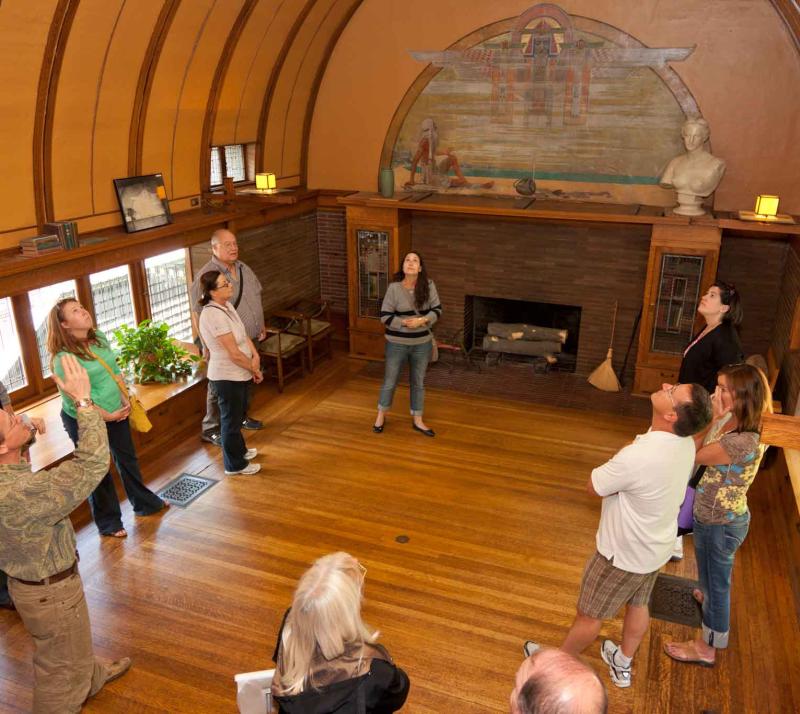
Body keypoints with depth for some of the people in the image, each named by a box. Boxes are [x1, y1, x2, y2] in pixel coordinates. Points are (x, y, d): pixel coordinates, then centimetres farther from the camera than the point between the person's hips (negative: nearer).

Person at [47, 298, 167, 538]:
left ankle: (144, 503, 42)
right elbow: (74, 399, -22)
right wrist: (107, 416, -16)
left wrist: (125, 400, -1)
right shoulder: (64, 357, -24)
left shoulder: (99, 337, -2)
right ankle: (108, 522, 28)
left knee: (127, 458, 21)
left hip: (116, 411, 7)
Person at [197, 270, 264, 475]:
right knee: (231, 419, 9)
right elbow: (234, 353, -26)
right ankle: (235, 464, 26)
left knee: (237, 416, 26)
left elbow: (243, 334, 7)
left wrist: (255, 355, -9)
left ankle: (239, 450, 47)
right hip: (227, 377, -9)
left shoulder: (227, 305, 1)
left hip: (238, 374, 9)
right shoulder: (214, 315, -28)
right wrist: (255, 370, -13)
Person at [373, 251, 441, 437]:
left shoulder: (428, 286, -7)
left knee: (418, 382, 14)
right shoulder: (394, 288, -13)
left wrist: (423, 320, -18)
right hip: (397, 344, -2)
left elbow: (437, 309, -1)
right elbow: (385, 316, -11)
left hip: (422, 344, 2)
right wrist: (404, 322, -22)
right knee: (389, 381, 12)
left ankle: (417, 421, 29)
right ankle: (381, 416, 33)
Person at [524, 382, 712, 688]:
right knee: (638, 605, 28)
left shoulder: (637, 457, -40)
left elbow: (593, 487, -21)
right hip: (656, 548, 7)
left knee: (589, 614, 17)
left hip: (624, 554, -7)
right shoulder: (685, 442, -14)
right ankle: (622, 665, 51)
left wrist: (617, 460, -13)